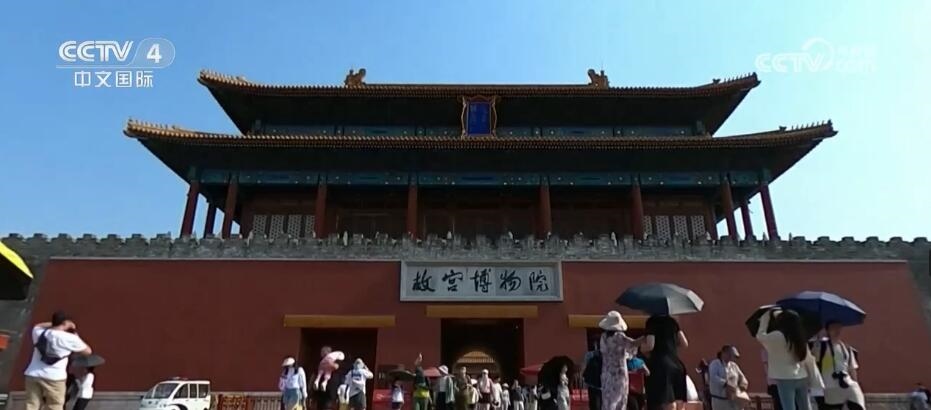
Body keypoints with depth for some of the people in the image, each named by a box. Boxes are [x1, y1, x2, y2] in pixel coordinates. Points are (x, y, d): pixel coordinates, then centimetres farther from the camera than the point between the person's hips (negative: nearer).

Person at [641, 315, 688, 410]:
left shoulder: (652, 321, -2)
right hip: (677, 365, 7)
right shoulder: (671, 321, 16)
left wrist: (642, 347, 9)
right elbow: (685, 343, 15)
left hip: (661, 365, -6)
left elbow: (650, 346, -12)